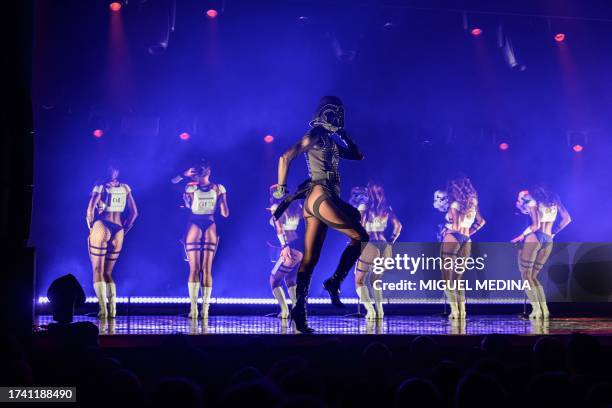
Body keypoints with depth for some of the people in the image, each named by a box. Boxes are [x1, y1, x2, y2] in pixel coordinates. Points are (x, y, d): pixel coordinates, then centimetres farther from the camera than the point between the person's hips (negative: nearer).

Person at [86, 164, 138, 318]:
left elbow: (90, 211, -10)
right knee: (108, 273, 14)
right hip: (118, 232, 4)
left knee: (98, 271, 1)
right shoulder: (125, 188, 12)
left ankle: (103, 308, -10)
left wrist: (92, 229, 3)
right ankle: (112, 308, 2)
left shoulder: (100, 187, -1)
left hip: (102, 227, -4)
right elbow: (134, 213, 12)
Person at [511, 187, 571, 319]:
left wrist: (522, 235, -2)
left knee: (526, 275, 0)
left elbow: (535, 225, -12)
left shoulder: (532, 201, -1)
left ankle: (536, 309, -11)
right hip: (548, 241, 6)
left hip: (533, 238, -6)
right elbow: (567, 219, 13)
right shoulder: (554, 200, 17)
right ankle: (544, 309, 4)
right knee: (533, 276, 15)